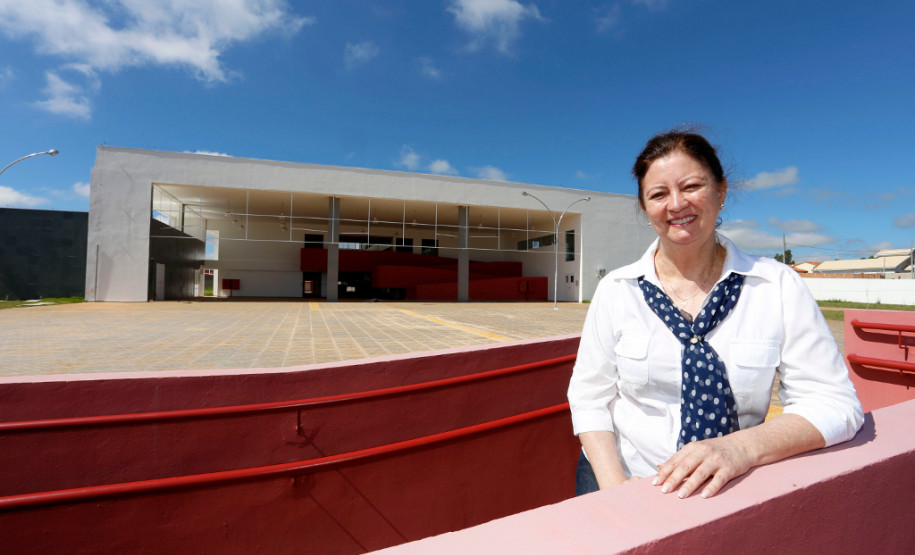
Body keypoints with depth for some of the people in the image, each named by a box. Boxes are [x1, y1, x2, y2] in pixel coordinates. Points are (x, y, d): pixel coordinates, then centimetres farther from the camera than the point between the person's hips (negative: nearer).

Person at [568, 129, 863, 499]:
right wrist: (615, 487, -12)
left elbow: (835, 403, -3)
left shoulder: (779, 286, -2)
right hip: (625, 480, 0)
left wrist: (741, 448, -20)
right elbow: (590, 398, 0)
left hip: (728, 493, 1)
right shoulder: (616, 289, -2)